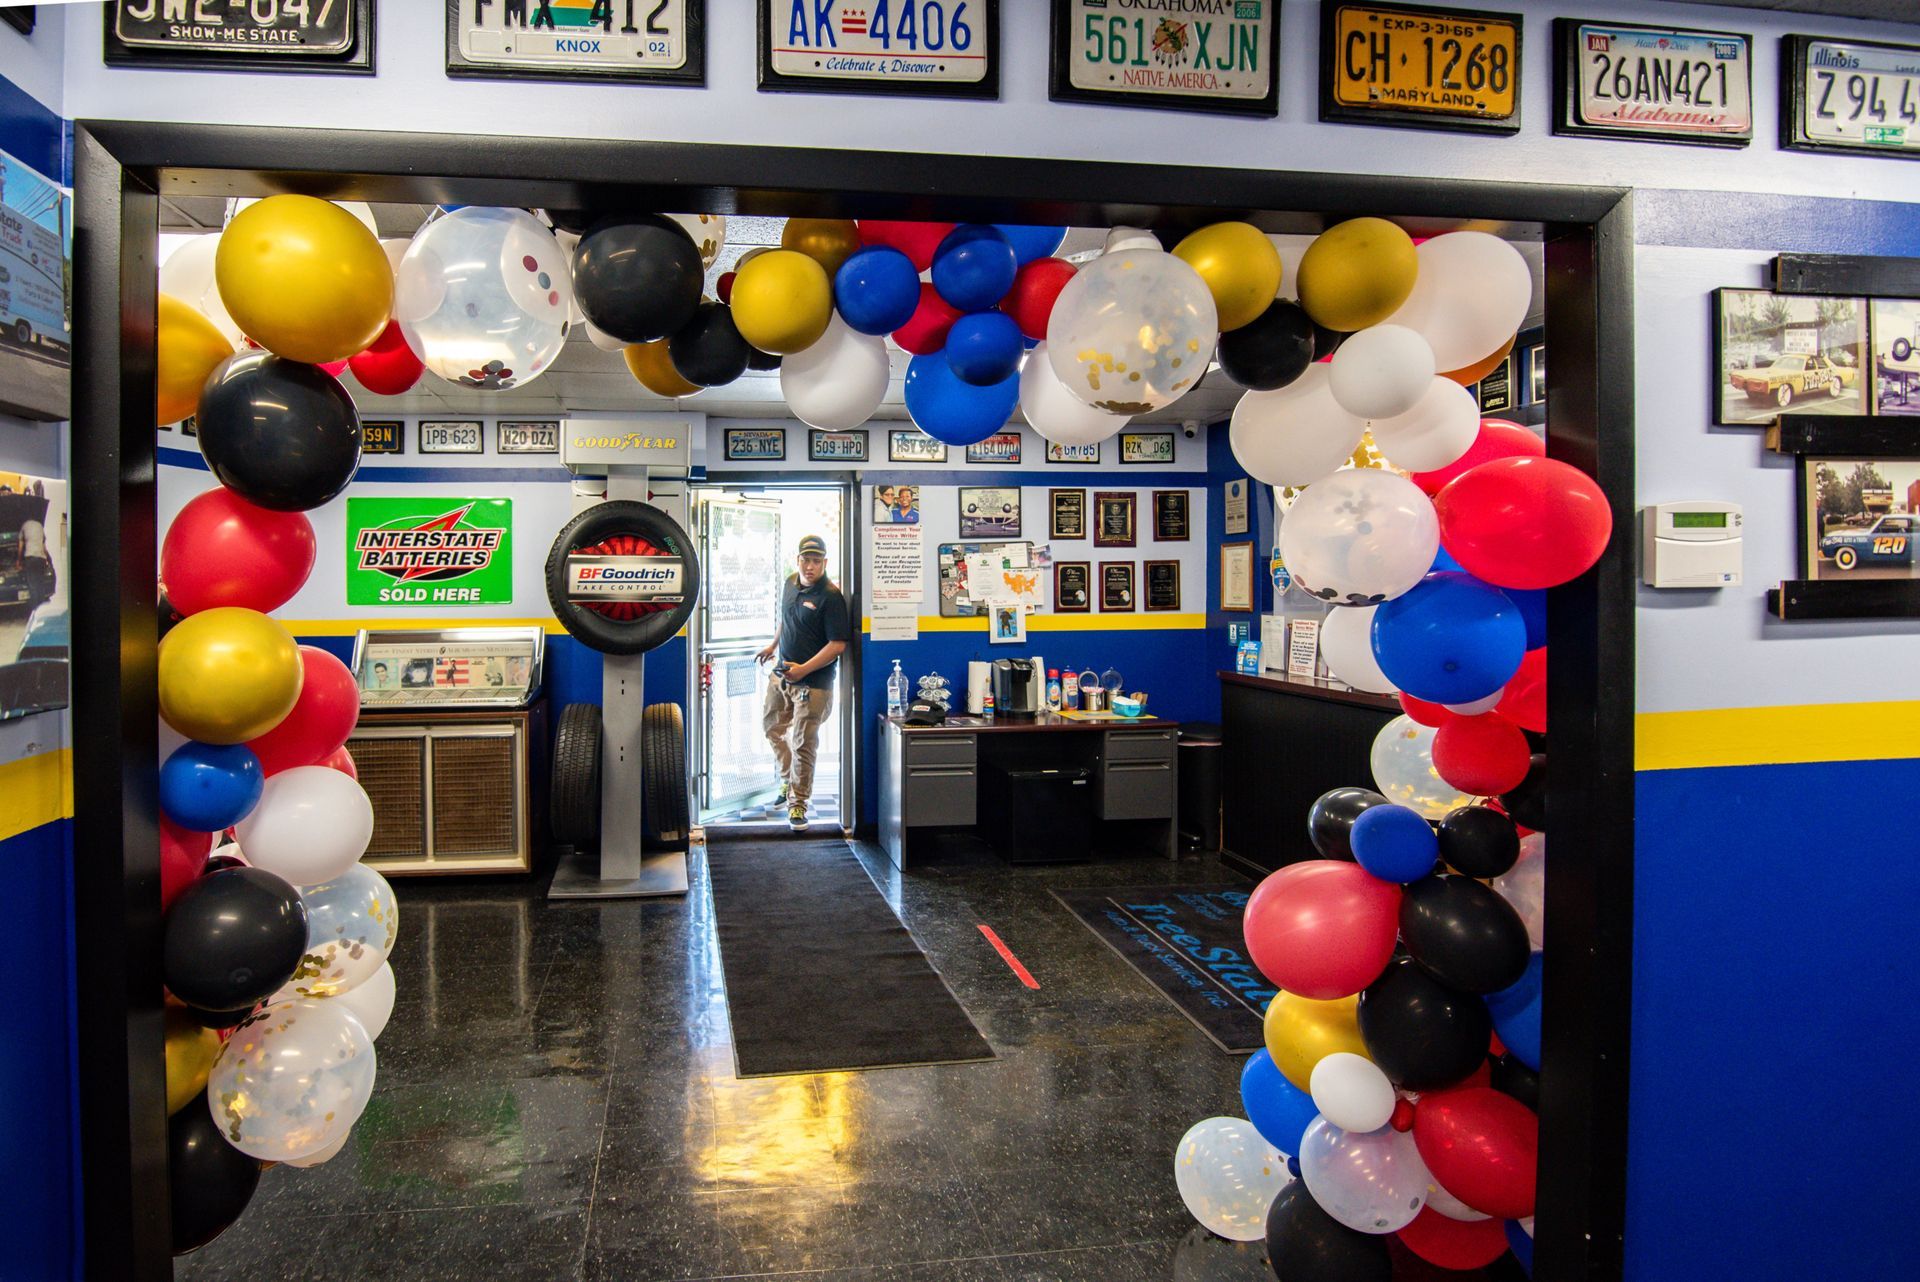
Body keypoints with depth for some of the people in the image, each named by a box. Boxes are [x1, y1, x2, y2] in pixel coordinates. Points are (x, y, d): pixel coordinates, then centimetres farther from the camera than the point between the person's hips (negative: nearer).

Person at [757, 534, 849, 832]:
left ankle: (797, 804, 9)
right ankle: (789, 780, 42)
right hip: (781, 674, 8)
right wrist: (773, 645, 31)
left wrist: (804, 670, -26)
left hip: (813, 683, -8)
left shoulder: (831, 597, -19)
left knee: (803, 745, -3)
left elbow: (837, 644, -21)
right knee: (773, 728, 22)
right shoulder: (790, 584, 4)